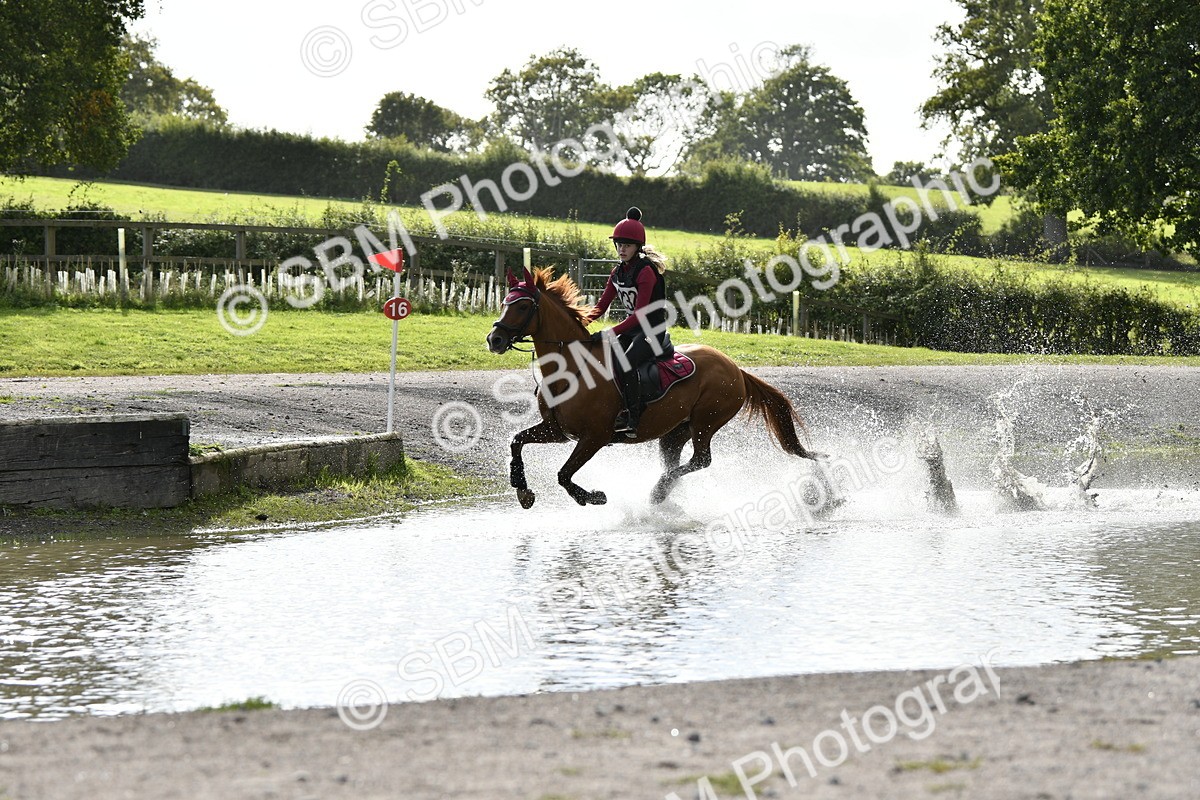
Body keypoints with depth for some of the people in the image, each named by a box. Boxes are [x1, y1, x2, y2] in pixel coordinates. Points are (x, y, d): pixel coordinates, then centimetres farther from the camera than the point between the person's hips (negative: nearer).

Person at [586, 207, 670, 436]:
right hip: (632, 329, 8)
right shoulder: (618, 273, 8)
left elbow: (639, 314, -24)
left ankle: (633, 418, -25)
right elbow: (601, 306, 9)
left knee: (625, 364, -33)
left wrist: (608, 333, -30)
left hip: (653, 331, -8)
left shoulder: (646, 271, -18)